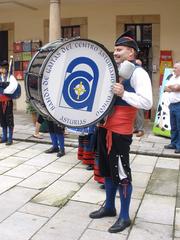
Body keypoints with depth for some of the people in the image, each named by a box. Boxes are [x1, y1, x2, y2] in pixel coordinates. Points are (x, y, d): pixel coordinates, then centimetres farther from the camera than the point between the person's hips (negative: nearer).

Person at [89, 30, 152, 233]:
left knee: (121, 173, 0)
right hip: (105, 127, 9)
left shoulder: (137, 72, -10)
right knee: (107, 169, 17)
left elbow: (147, 103, -19)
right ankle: (109, 207, 34)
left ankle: (124, 216, 14)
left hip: (120, 131, -9)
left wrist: (123, 94, -27)